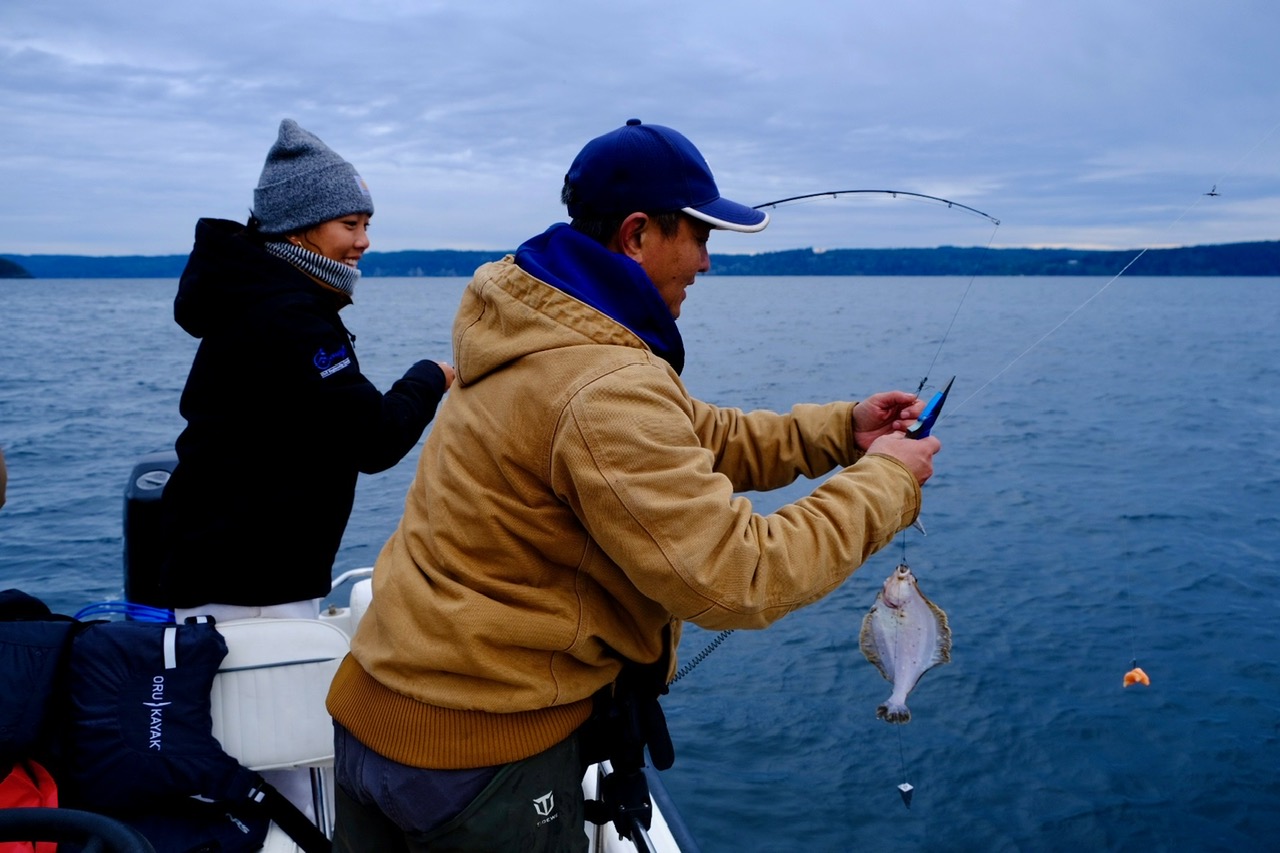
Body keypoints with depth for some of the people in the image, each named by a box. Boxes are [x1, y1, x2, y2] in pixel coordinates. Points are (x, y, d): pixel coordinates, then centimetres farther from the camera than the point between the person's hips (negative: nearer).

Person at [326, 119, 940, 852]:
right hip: (478, 747, -9)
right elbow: (738, 580, -25)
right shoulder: (608, 390, -26)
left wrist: (841, 429, 5)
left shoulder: (546, 335, 5)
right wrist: (884, 481, -13)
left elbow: (692, 440, 12)